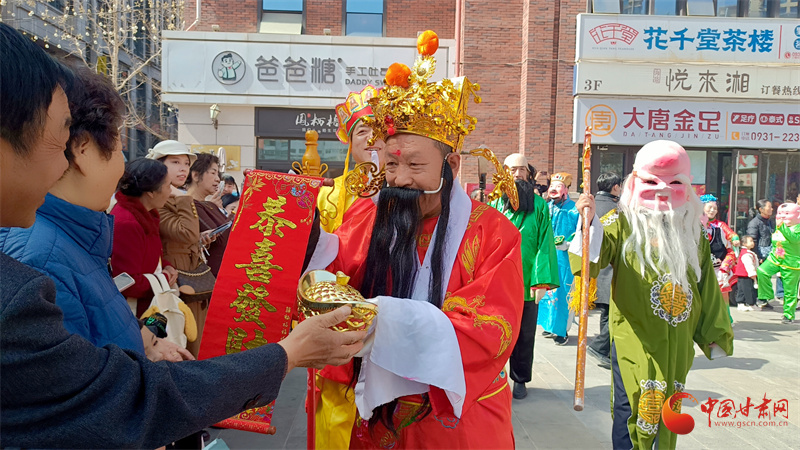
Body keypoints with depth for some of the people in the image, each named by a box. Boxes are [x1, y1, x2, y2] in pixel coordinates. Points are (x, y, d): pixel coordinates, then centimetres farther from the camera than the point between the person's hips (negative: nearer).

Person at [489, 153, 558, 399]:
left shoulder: (539, 206, 1)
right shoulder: (495, 204, 4)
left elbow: (544, 244, -4)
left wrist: (541, 280, -13)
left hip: (527, 283, 0)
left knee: (525, 334, 11)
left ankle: (520, 379, 27)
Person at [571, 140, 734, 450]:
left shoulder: (692, 233, 9)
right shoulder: (623, 224, -6)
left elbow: (707, 288, 14)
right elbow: (594, 255, -23)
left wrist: (715, 334, 15)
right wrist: (589, 223, -41)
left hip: (677, 344, 4)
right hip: (634, 340, -4)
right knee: (632, 412, 3)